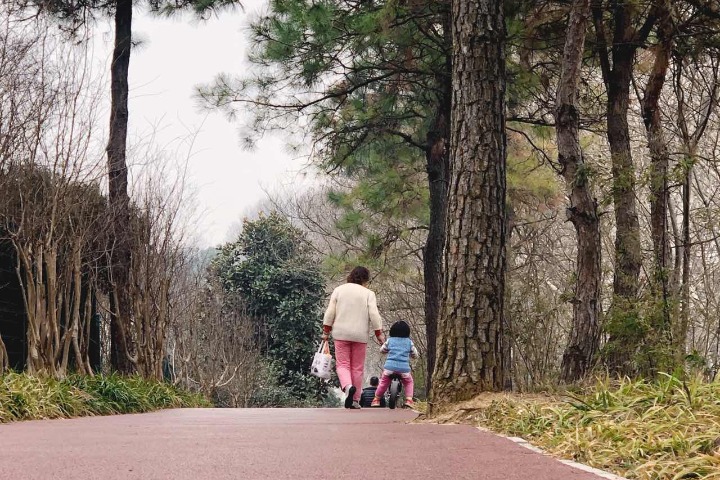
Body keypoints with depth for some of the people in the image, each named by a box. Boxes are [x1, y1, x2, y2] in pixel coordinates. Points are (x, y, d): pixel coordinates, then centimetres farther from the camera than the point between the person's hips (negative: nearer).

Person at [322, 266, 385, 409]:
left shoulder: (338, 290, 7)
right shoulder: (368, 293, 1)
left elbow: (330, 312, 3)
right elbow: (374, 315, -6)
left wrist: (326, 331, 9)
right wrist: (379, 333, 2)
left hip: (341, 334, 1)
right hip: (360, 335, -1)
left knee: (342, 364, 3)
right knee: (357, 367, 7)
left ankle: (347, 386, -26)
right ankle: (355, 400, 6)